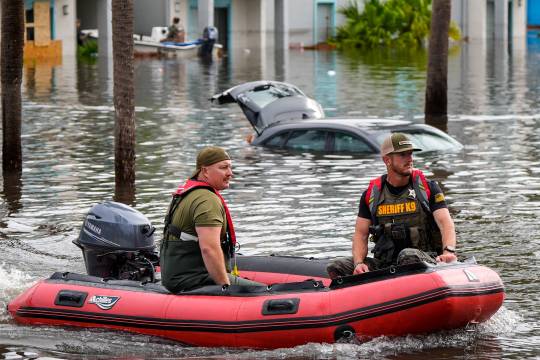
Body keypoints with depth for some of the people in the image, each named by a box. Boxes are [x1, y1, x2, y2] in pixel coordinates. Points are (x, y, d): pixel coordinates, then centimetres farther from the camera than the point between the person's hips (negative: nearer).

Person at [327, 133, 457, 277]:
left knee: (408, 255, -39)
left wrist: (448, 251, -29)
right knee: (336, 267, -16)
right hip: (384, 263, 3)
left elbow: (445, 223, -7)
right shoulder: (371, 194, 10)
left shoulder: (427, 188, 4)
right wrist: (359, 263, -12)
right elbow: (360, 234, 9)